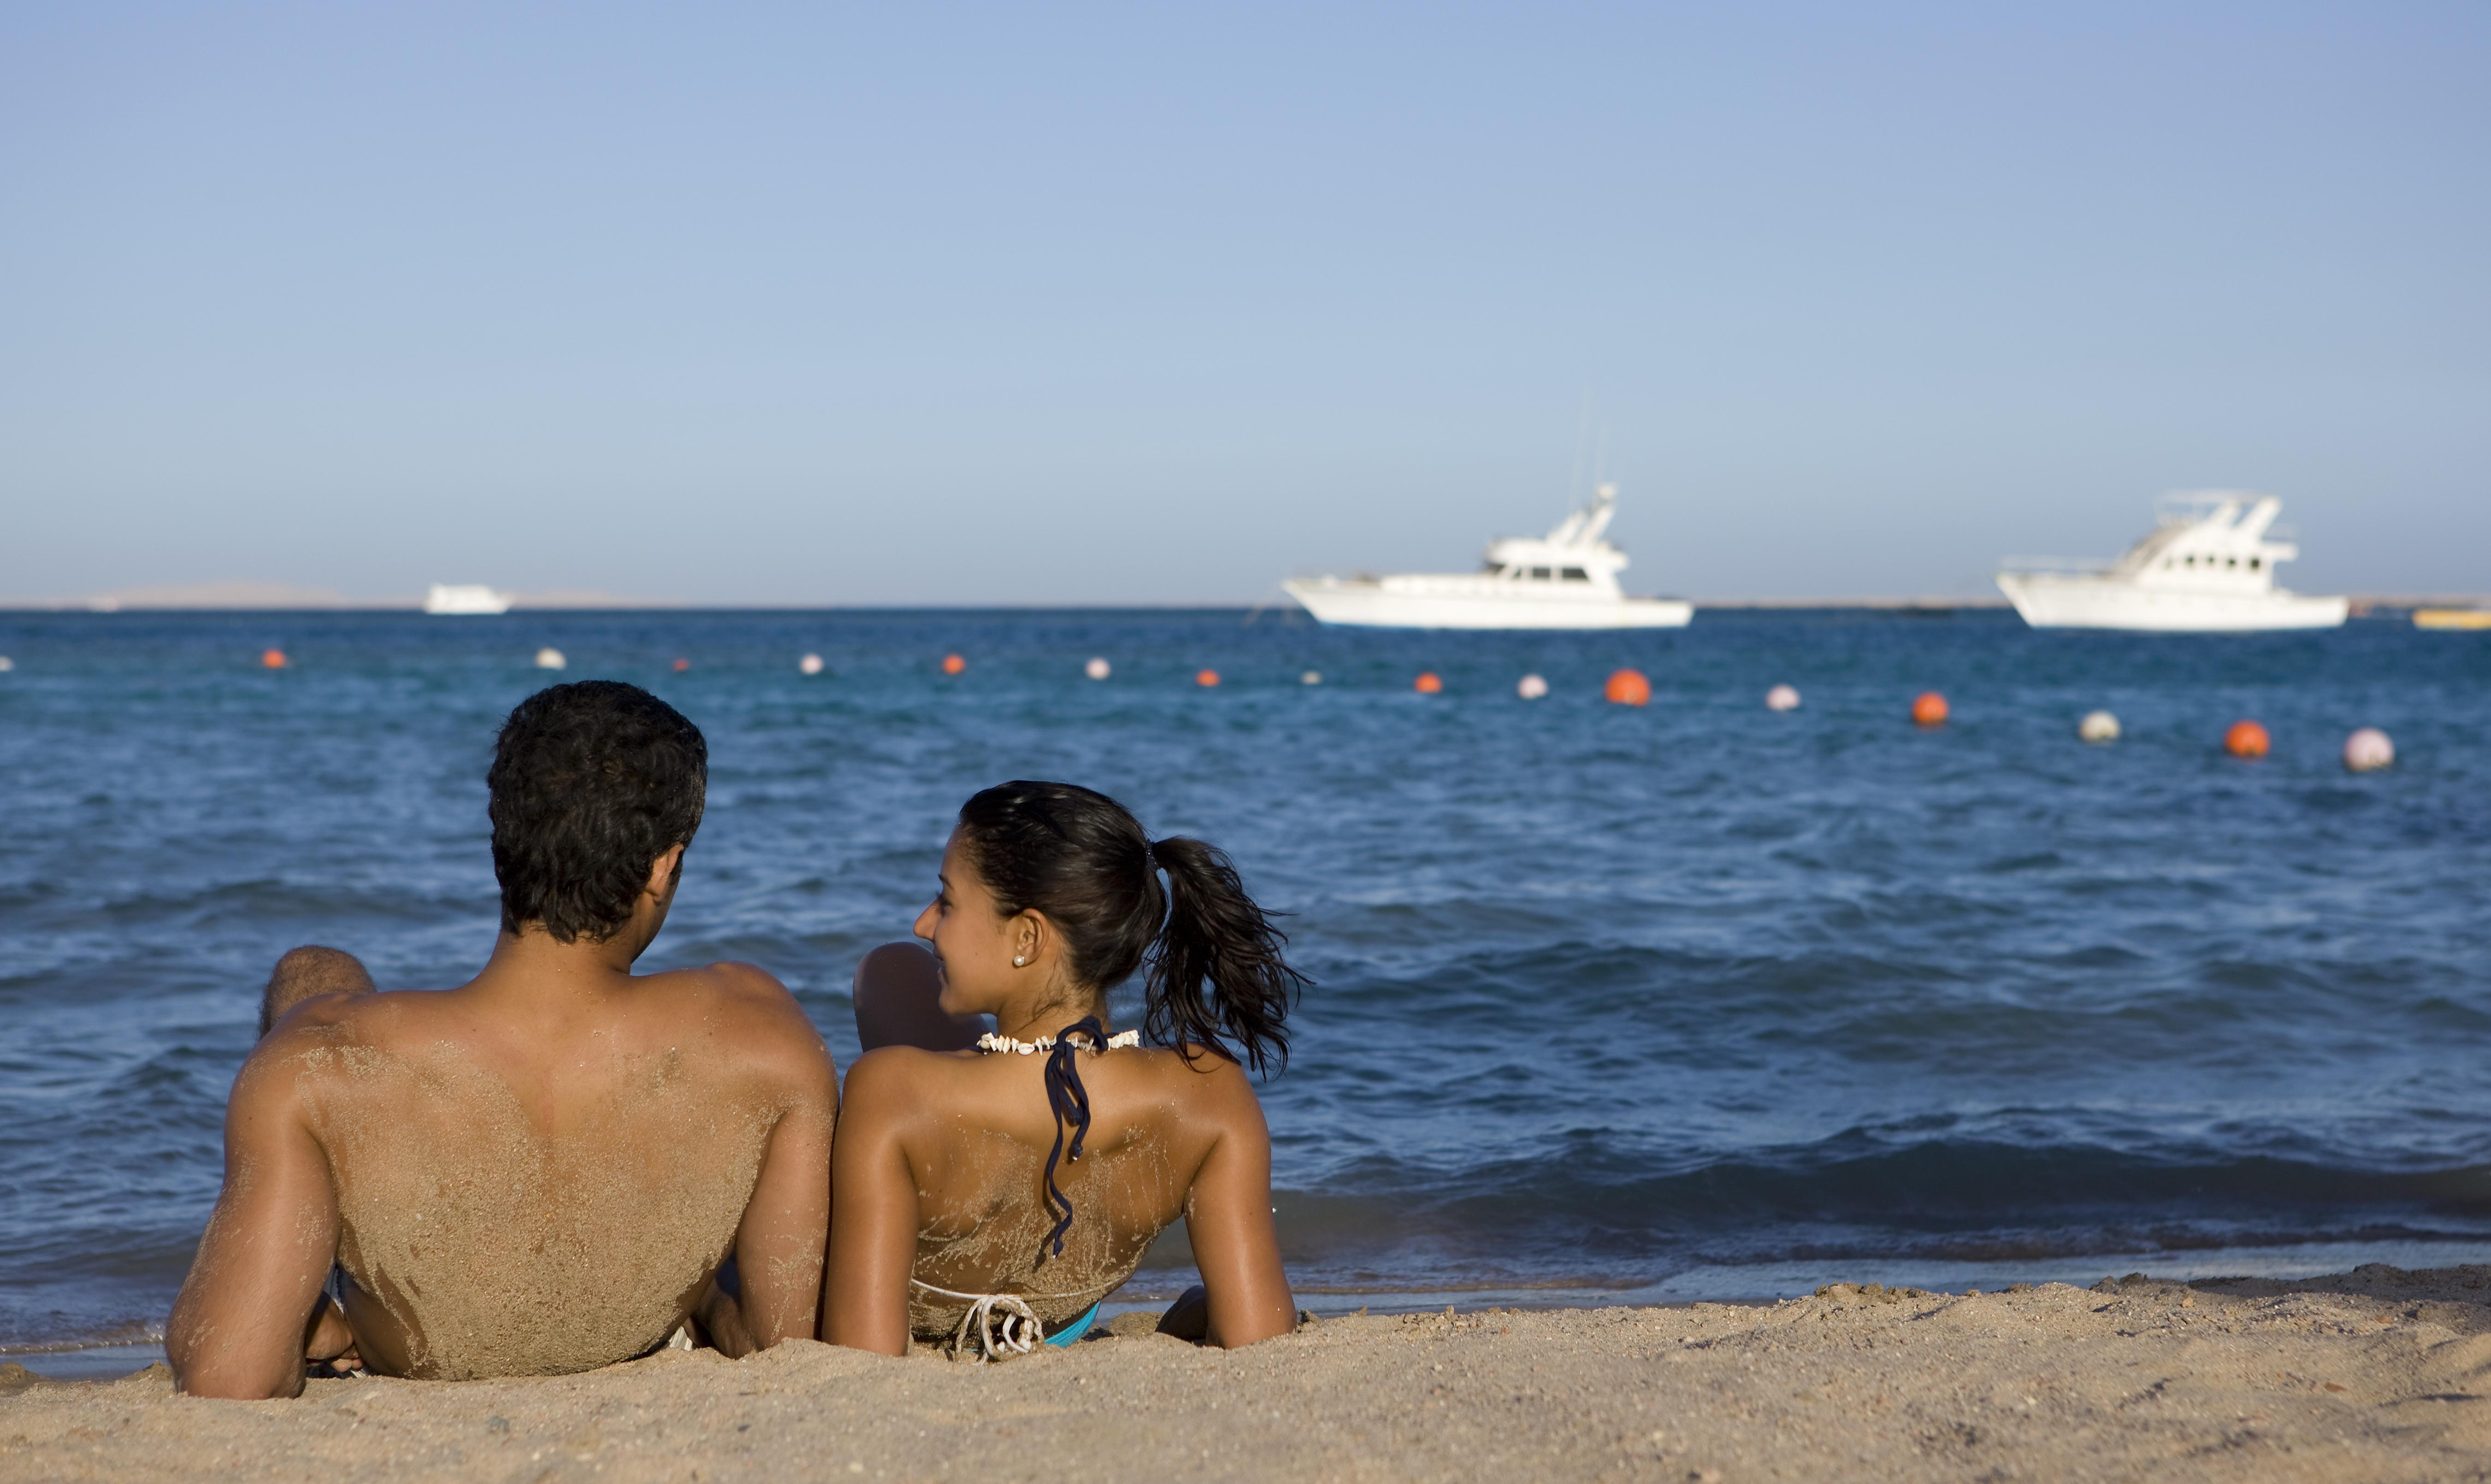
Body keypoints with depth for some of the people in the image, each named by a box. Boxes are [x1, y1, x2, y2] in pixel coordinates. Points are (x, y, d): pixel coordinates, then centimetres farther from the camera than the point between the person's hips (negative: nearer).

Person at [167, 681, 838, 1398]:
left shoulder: (319, 1067, -38)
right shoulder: (765, 1038, -35)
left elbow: (224, 1379, -38)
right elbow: (790, 1340, -24)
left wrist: (315, 1331, -14)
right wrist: (710, 1306, 0)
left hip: (405, 1368, -1)